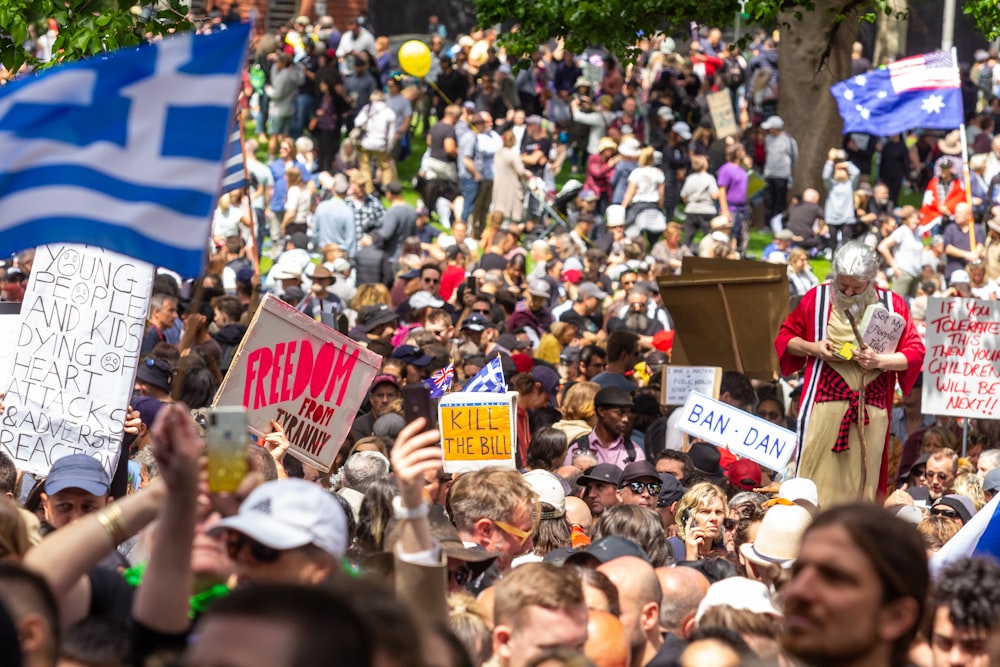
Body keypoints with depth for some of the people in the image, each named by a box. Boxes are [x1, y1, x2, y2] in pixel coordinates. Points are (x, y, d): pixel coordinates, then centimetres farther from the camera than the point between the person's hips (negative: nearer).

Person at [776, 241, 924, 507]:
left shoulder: (892, 305, 5)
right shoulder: (817, 298, 4)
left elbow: (916, 352, 3)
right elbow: (785, 337, 12)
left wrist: (880, 361, -14)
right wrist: (813, 348, -7)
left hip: (871, 411, 1)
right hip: (825, 405, -1)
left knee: (861, 484, 3)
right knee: (816, 477, -4)